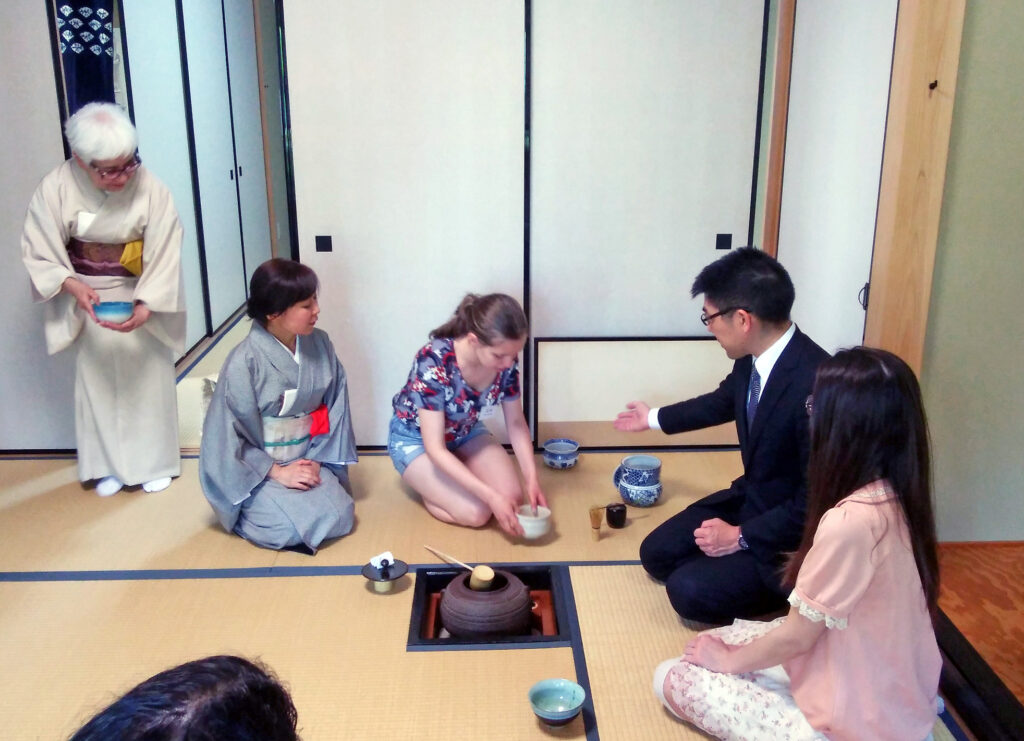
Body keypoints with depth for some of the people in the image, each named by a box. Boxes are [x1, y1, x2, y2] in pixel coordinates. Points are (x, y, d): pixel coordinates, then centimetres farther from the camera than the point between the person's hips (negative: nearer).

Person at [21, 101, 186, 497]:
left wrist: (145, 307, -29)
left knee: (148, 380, 10)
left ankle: (153, 463, 28)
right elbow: (39, 252, -9)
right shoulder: (56, 188, -17)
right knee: (98, 382, 11)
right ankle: (109, 466, 27)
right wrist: (74, 286, -25)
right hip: (89, 300, 1)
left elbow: (165, 257, -18)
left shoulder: (150, 189, -22)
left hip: (141, 300, -1)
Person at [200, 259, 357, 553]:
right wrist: (277, 472, -16)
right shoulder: (244, 363, -20)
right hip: (256, 469, -4)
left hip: (306, 460, 4)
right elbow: (227, 436, -15)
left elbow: (333, 409, 1)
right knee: (297, 526, -22)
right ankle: (246, 514, 8)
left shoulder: (320, 345, -6)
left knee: (339, 515, -16)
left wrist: (317, 459, -8)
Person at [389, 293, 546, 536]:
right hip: (415, 438, -5)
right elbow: (435, 449, -34)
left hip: (464, 431, 5)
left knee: (512, 495, -14)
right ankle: (426, 483, 8)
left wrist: (532, 478, -21)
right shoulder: (433, 363, -38)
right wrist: (491, 496, -38)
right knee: (476, 513, -20)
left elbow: (516, 422, -7)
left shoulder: (505, 360, -22)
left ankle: (455, 476, 13)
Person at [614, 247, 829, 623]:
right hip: (750, 498, 8)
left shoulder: (816, 384, -34)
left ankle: (787, 585, 4)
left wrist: (742, 537, -19)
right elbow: (724, 401, 16)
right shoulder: (754, 357, -8)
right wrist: (654, 418, 30)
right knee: (656, 553, 6)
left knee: (688, 590, -16)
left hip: (794, 531, -8)